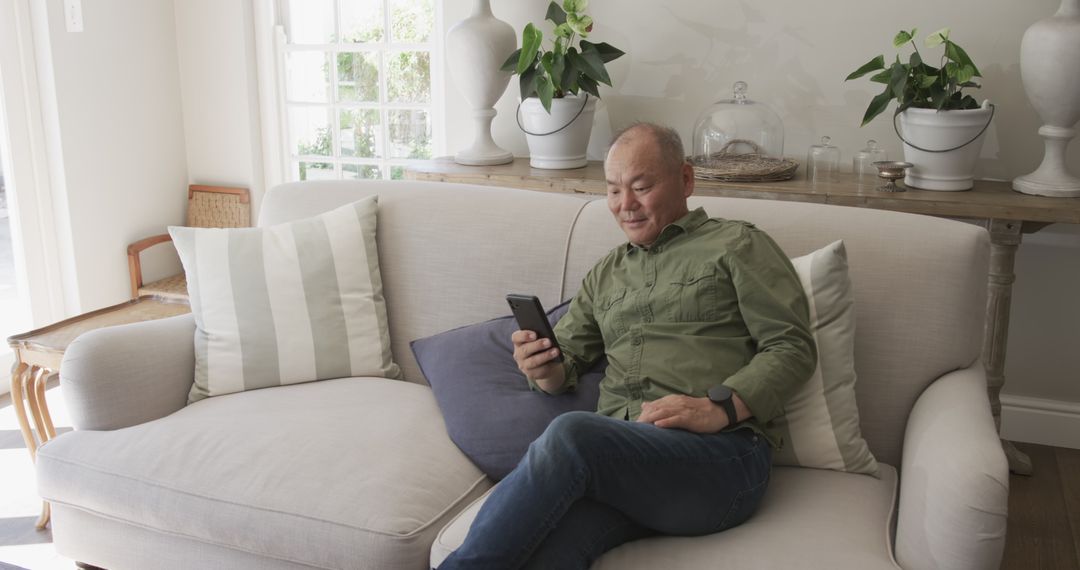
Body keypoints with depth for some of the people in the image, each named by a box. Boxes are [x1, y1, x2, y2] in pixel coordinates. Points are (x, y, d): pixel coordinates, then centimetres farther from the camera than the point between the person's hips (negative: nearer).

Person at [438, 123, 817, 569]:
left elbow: (793, 347, 3)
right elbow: (566, 360, 26)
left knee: (570, 433, -34)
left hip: (720, 453, -3)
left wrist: (719, 407, -13)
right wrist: (543, 369, 1)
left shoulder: (737, 245, 13)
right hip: (613, 454, 4)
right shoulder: (605, 274, 30)